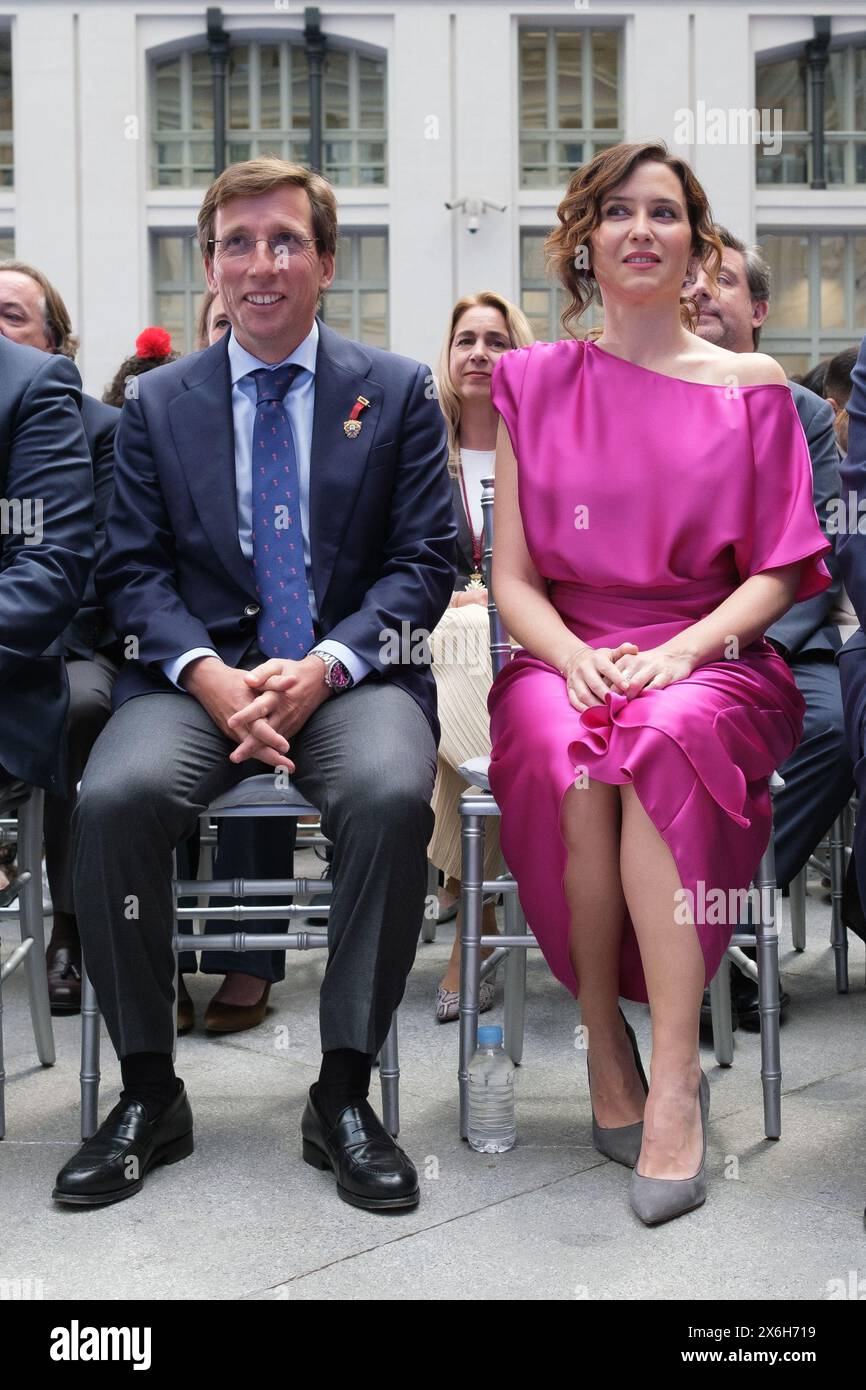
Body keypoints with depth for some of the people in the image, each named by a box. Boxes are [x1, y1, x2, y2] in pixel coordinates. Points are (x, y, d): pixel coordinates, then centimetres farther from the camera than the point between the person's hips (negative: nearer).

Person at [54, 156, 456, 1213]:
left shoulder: (396, 391, 9)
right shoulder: (159, 402, 13)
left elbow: (424, 562, 2)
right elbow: (134, 569, 6)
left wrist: (324, 666, -15)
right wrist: (210, 676, -13)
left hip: (349, 674, -1)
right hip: (201, 674, 1)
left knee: (392, 796, -33)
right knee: (114, 797, -29)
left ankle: (344, 1095, -16)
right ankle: (147, 1095, -10)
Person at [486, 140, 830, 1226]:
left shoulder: (752, 387, 11)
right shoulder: (535, 383, 13)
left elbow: (778, 573, 5)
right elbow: (512, 578, 7)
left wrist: (681, 649, -14)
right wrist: (579, 658, -14)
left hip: (710, 657, -1)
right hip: (566, 654, 1)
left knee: (665, 738, -36)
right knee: (571, 755, -34)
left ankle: (672, 1074, -35)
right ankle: (607, 1048, -19)